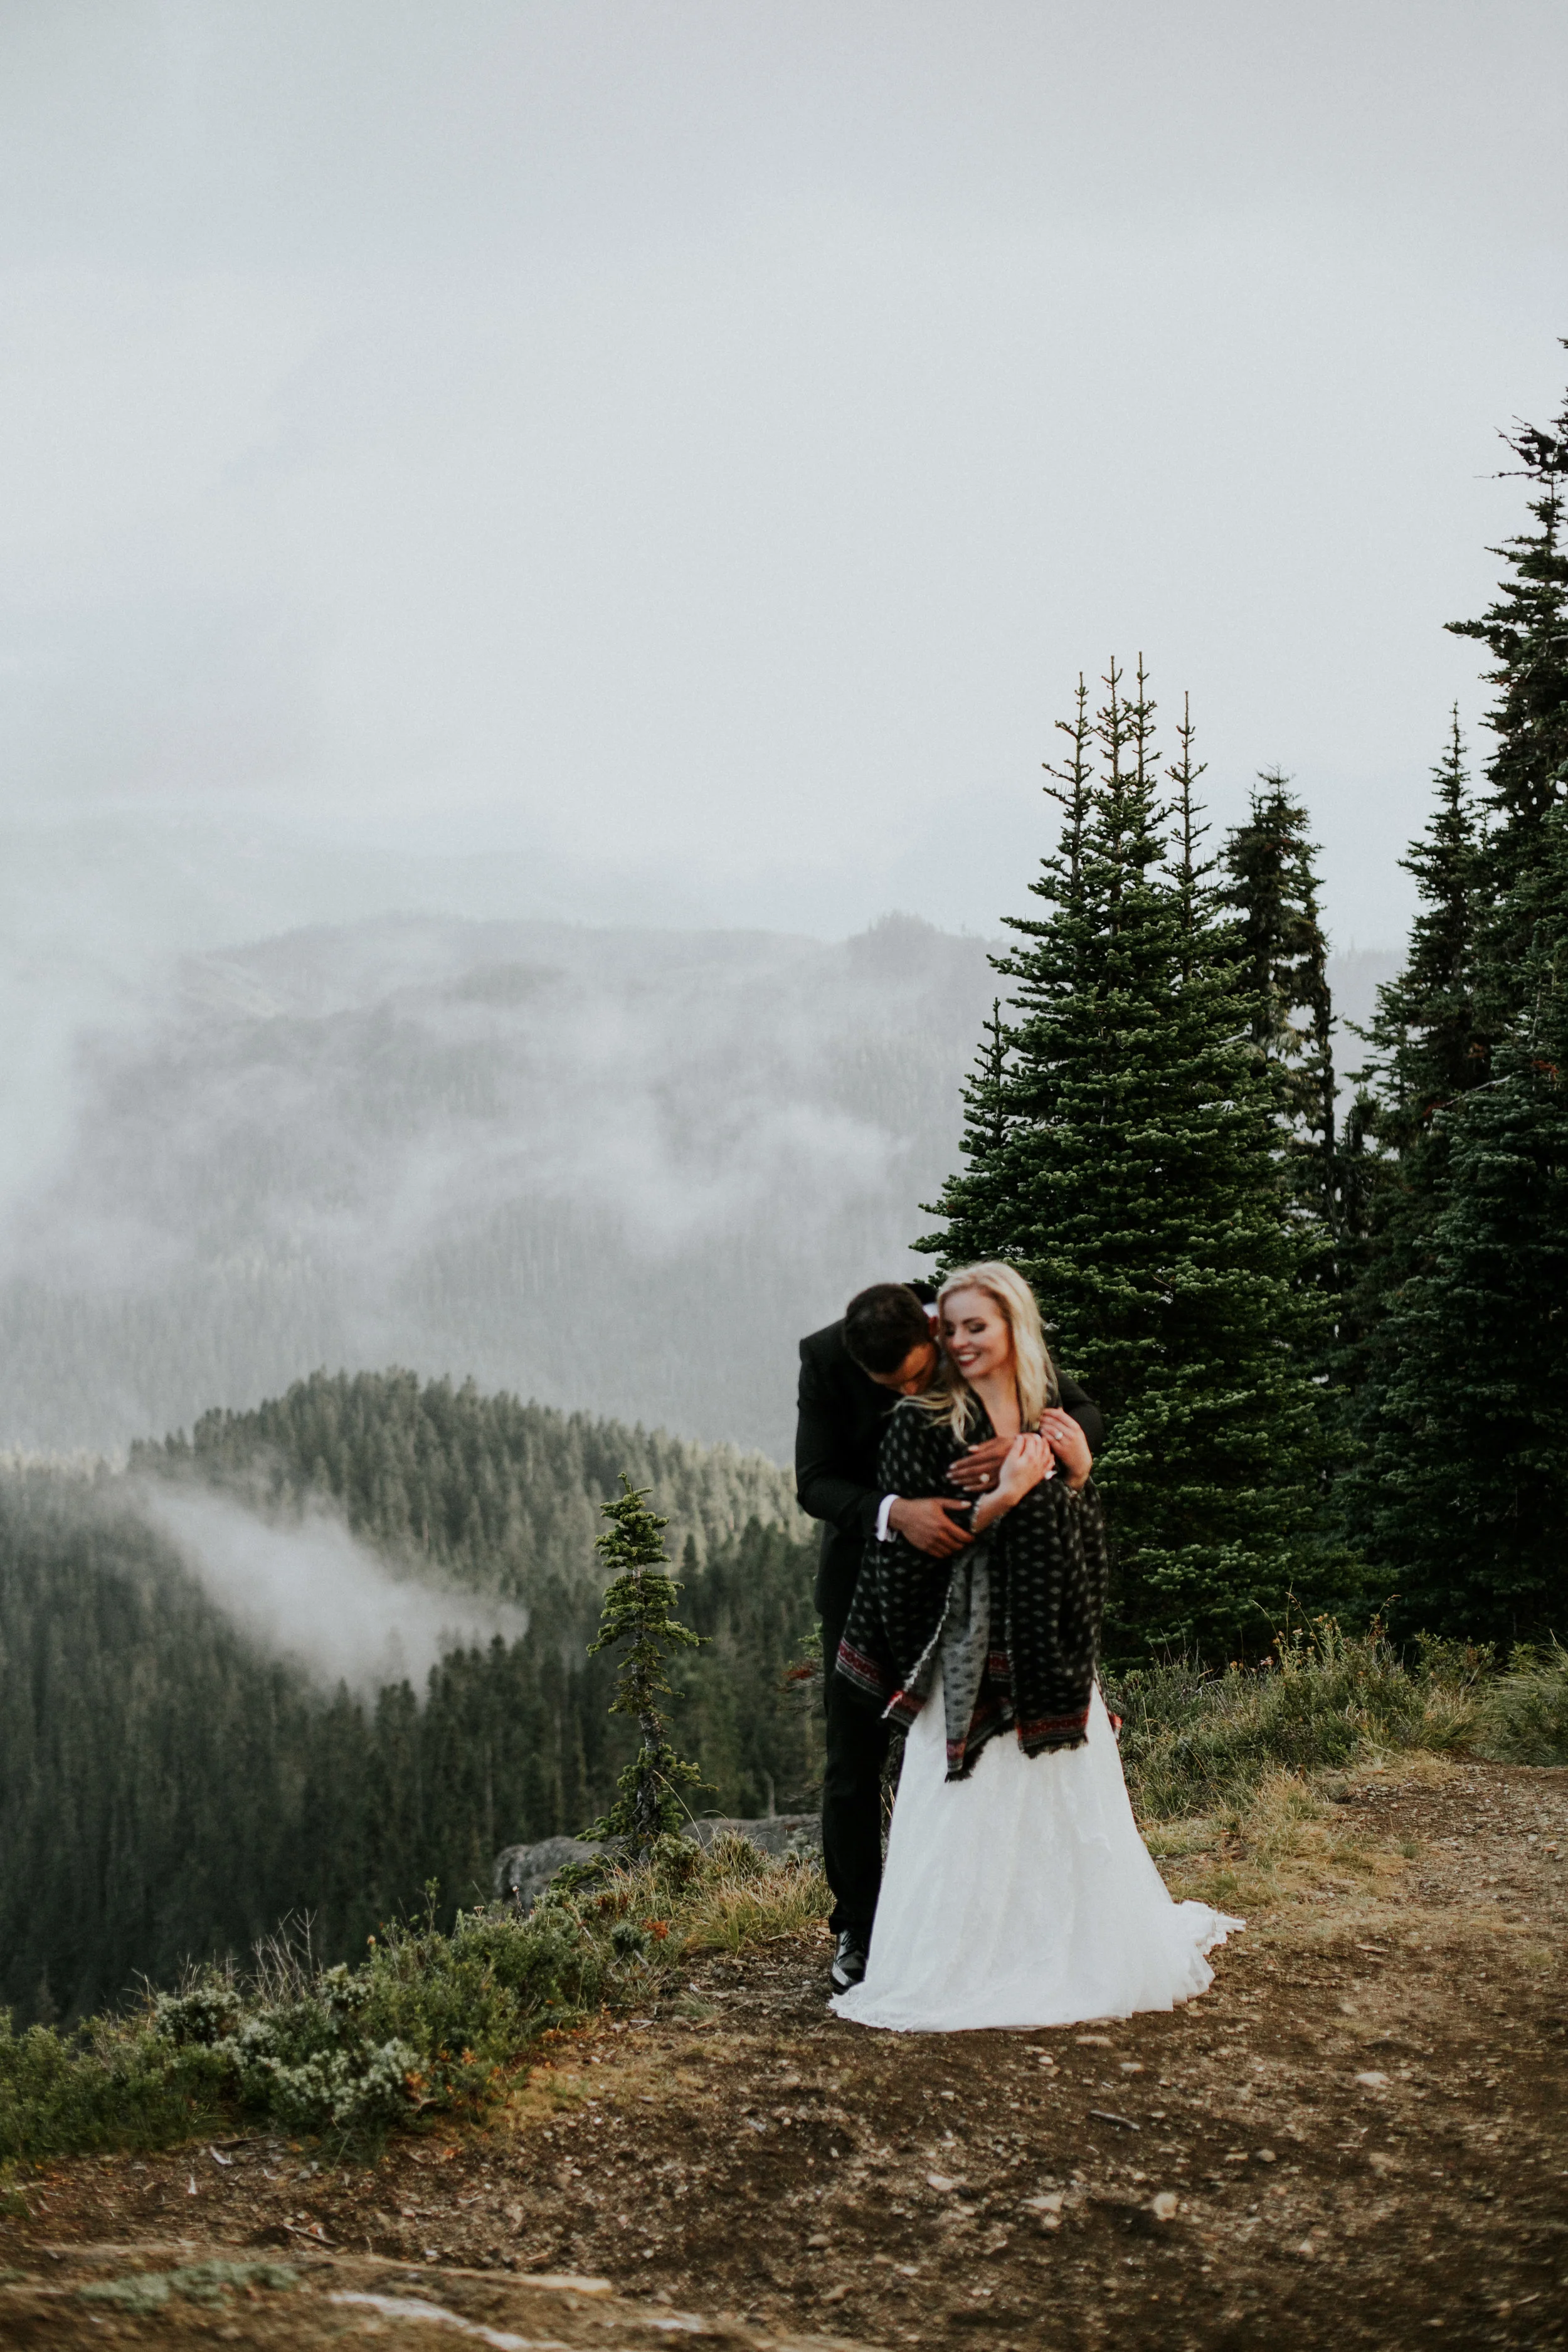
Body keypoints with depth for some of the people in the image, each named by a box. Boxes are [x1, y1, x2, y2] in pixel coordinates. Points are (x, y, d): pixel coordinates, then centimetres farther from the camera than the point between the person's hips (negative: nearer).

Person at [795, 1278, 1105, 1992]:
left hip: (968, 1570, 0)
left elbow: (1085, 1418, -17)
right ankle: (858, 1928, 13)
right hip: (867, 1575, 0)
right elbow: (815, 1483, -22)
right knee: (854, 1760, 2)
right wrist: (895, 1512, -43)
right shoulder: (825, 1359, -21)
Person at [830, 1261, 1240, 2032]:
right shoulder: (924, 1424, -4)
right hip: (969, 1647, -4)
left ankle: (1086, 1953, 23)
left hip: (1047, 1653, 4)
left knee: (1069, 1809, 9)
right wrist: (1003, 1498, -18)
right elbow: (914, 1540, -11)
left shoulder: (1051, 1428, 11)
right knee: (970, 1812, -5)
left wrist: (1077, 1476, -5)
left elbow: (1086, 1547, 12)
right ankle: (958, 1967, 4)